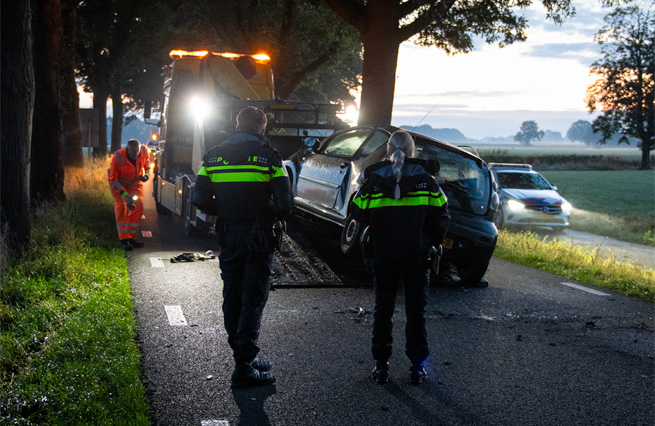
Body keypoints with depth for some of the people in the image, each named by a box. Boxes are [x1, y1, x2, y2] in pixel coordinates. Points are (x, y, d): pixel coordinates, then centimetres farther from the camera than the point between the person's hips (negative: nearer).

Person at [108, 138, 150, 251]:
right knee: (121, 207, -20)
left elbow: (146, 161, 6)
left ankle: (132, 238, 1)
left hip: (135, 182, 4)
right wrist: (124, 194, -34)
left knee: (138, 207, -7)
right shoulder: (118, 157, -34)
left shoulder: (144, 151, -21)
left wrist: (147, 173, -14)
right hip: (118, 182, -4)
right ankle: (124, 240, -24)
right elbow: (112, 179, -26)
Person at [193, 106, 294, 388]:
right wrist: (272, 215, 6)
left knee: (232, 299, 16)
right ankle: (244, 367, -2)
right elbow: (285, 204, -14)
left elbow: (200, 199, 1)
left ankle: (243, 356, 25)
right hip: (258, 238, -4)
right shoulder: (268, 157, -9)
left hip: (228, 236, 4)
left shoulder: (213, 156, 4)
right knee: (253, 301, 0)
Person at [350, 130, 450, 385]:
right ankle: (417, 366, 12)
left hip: (383, 256, 0)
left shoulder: (373, 181, -6)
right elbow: (441, 216, -1)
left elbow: (358, 213, 2)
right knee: (416, 310, 10)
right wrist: (435, 242, 14)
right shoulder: (425, 181, -5)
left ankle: (381, 364, 14)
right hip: (416, 256, 0)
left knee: (383, 309, 11)